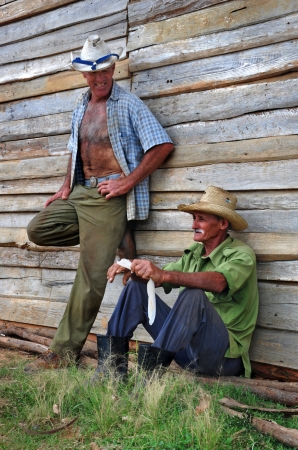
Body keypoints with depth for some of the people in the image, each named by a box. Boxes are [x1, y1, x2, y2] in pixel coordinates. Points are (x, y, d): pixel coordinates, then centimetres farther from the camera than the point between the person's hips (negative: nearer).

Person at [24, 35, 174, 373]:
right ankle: (112, 238, 5)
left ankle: (65, 351, -1)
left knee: (91, 275, -10)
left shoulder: (129, 105, -5)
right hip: (80, 192, 8)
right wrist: (66, 186, 12)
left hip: (110, 196, -8)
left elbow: (163, 146, -10)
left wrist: (127, 182, -14)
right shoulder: (81, 108, 16)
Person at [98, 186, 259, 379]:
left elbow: (218, 282, -32)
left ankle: (152, 369, -31)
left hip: (225, 354, -7)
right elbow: (156, 279, 7)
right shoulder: (194, 254, 11)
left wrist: (164, 274, -43)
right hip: (187, 347, 7)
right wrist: (132, 269, -15)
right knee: (137, 287, 2)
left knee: (194, 295, -35)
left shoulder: (241, 254, -10)